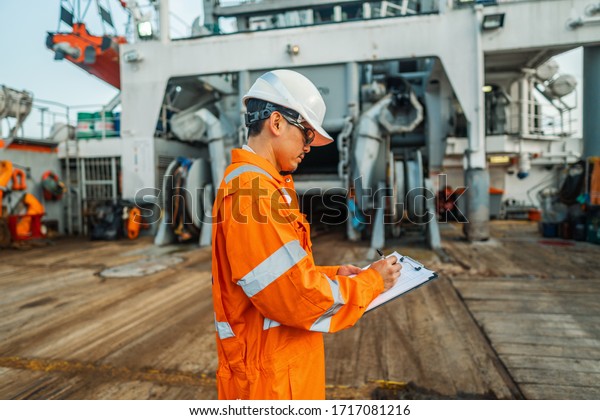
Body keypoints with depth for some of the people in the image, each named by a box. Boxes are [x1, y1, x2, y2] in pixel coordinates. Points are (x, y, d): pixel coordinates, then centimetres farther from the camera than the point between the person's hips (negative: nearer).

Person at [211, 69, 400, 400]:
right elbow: (301, 298, -25)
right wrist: (371, 281, -11)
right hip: (271, 378, -9)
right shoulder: (253, 192, -23)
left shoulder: (260, 183, 10)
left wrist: (332, 274, 6)